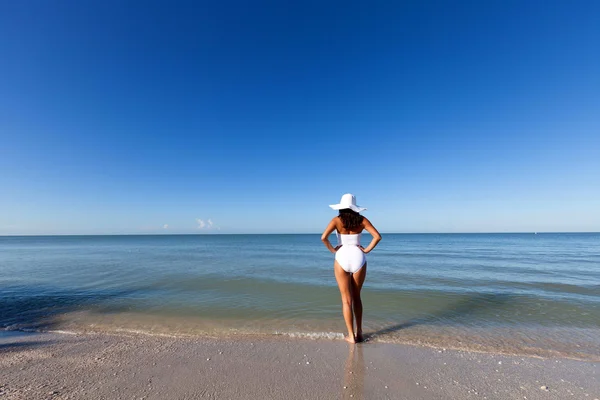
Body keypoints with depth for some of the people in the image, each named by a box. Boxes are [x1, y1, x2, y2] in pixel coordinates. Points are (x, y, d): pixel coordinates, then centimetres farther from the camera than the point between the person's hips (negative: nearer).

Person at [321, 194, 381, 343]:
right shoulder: (362, 220, 0)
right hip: (358, 258, 2)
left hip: (342, 259, -2)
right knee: (356, 297, 21)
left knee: (346, 299, 10)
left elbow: (324, 237, -18)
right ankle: (359, 332, 28)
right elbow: (377, 236, -7)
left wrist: (332, 249, -4)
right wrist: (367, 250, -1)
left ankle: (351, 336, 16)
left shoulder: (337, 220, -5)